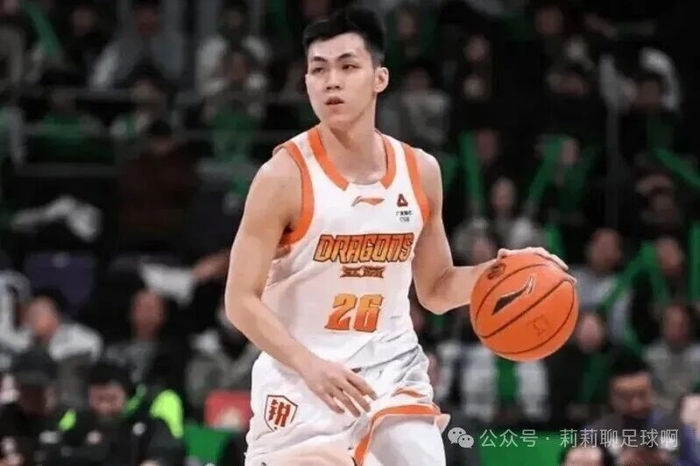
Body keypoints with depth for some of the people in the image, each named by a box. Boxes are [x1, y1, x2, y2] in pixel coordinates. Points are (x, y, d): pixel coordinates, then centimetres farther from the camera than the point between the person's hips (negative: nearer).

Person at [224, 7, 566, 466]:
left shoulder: (420, 171, 2)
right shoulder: (285, 176, -13)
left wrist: (495, 272, -7)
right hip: (299, 379, -3)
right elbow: (242, 300, -14)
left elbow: (436, 290, 13)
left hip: (391, 372, 3)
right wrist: (310, 365, -28)